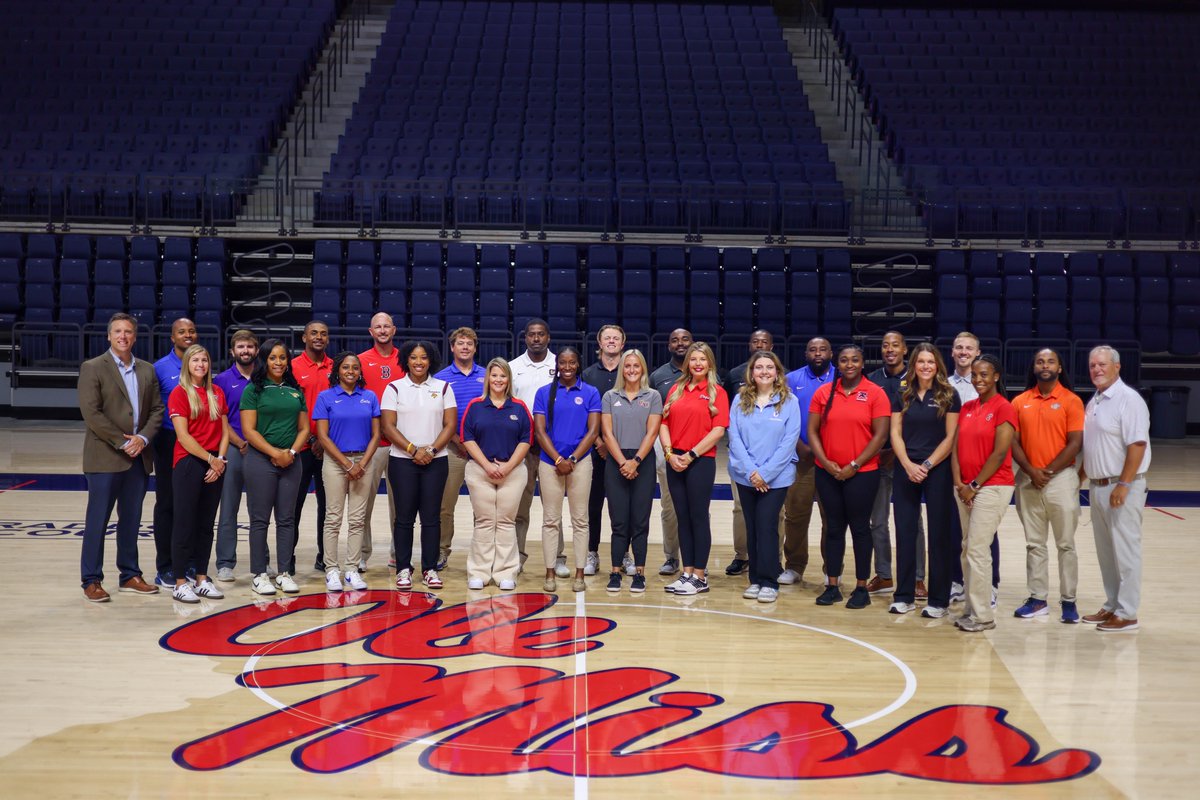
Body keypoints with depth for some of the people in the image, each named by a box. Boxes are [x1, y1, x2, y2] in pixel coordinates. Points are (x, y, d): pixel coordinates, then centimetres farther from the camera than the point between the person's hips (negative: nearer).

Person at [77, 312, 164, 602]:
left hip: (139, 457, 5)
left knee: (131, 520, 11)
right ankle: (91, 580, 8)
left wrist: (143, 439, -8)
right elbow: (91, 413, -11)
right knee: (97, 521, 0)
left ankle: (130, 575, 20)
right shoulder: (92, 368, -3)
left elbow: (157, 409, 9)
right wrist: (123, 442, -14)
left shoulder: (147, 370, 12)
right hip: (105, 458, -5)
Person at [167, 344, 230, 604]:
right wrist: (210, 459, -10)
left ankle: (202, 579, 16)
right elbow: (183, 436, -10)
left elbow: (224, 432, 10)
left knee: (206, 523, 9)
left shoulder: (217, 393, 11)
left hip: (215, 464, 5)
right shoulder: (179, 393, -3)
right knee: (185, 522, -3)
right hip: (188, 462, -5)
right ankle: (180, 583, 2)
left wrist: (220, 460, -4)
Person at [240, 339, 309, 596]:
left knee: (287, 519, 7)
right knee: (260, 519, 1)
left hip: (291, 461, 4)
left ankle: (284, 573, 13)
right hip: (260, 460, -4)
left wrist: (291, 452, -5)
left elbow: (304, 428, 11)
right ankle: (259, 575, 7)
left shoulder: (295, 391, 12)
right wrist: (275, 453, -13)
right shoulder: (253, 390, -2)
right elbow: (249, 430, -8)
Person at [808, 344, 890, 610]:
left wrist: (854, 466, -11)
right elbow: (813, 431, 4)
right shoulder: (823, 393, 5)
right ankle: (832, 586, 16)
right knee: (834, 528, 9)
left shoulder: (875, 394, -3)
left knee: (860, 528, 4)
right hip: (828, 473, 3)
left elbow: (880, 436, -7)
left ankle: (861, 588, 12)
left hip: (862, 473, -3)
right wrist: (826, 462, -8)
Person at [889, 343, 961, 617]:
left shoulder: (949, 396, 0)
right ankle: (904, 596, 12)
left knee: (939, 534, 0)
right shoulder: (903, 396, 8)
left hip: (937, 470, -3)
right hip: (905, 469, 3)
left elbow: (951, 437, -4)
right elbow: (895, 433, 4)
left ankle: (938, 600, 7)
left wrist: (927, 465, -12)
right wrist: (908, 465, -9)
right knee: (905, 532, 4)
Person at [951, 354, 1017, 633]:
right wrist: (959, 483, -2)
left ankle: (982, 615, 0)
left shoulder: (1003, 408, -8)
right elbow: (957, 446, 10)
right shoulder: (967, 408, 12)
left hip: (992, 487, -7)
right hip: (965, 488, 7)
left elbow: (999, 453, -13)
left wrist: (975, 485, -12)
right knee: (968, 549, 9)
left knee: (977, 549, -8)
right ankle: (972, 609, 17)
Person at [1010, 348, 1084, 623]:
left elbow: (1075, 443, -8)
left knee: (1066, 543, 2)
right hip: (1028, 480, 3)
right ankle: (1038, 599, 15)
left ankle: (1068, 601, 9)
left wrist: (1048, 471, -12)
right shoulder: (1020, 402, 7)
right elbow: (1014, 442, 3)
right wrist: (1031, 471, -10)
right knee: (1034, 544, 8)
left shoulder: (1071, 401, -2)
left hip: (1061, 478, -3)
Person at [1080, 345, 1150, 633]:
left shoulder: (1128, 399, -12)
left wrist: (1124, 485, -23)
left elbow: (1137, 445, -19)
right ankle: (1112, 606, 23)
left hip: (1122, 487, -8)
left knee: (1125, 552, -2)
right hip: (1097, 487, 8)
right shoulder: (1093, 402, 14)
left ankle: (1127, 614, 4)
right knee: (1105, 552, 13)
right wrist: (1081, 476, 16)